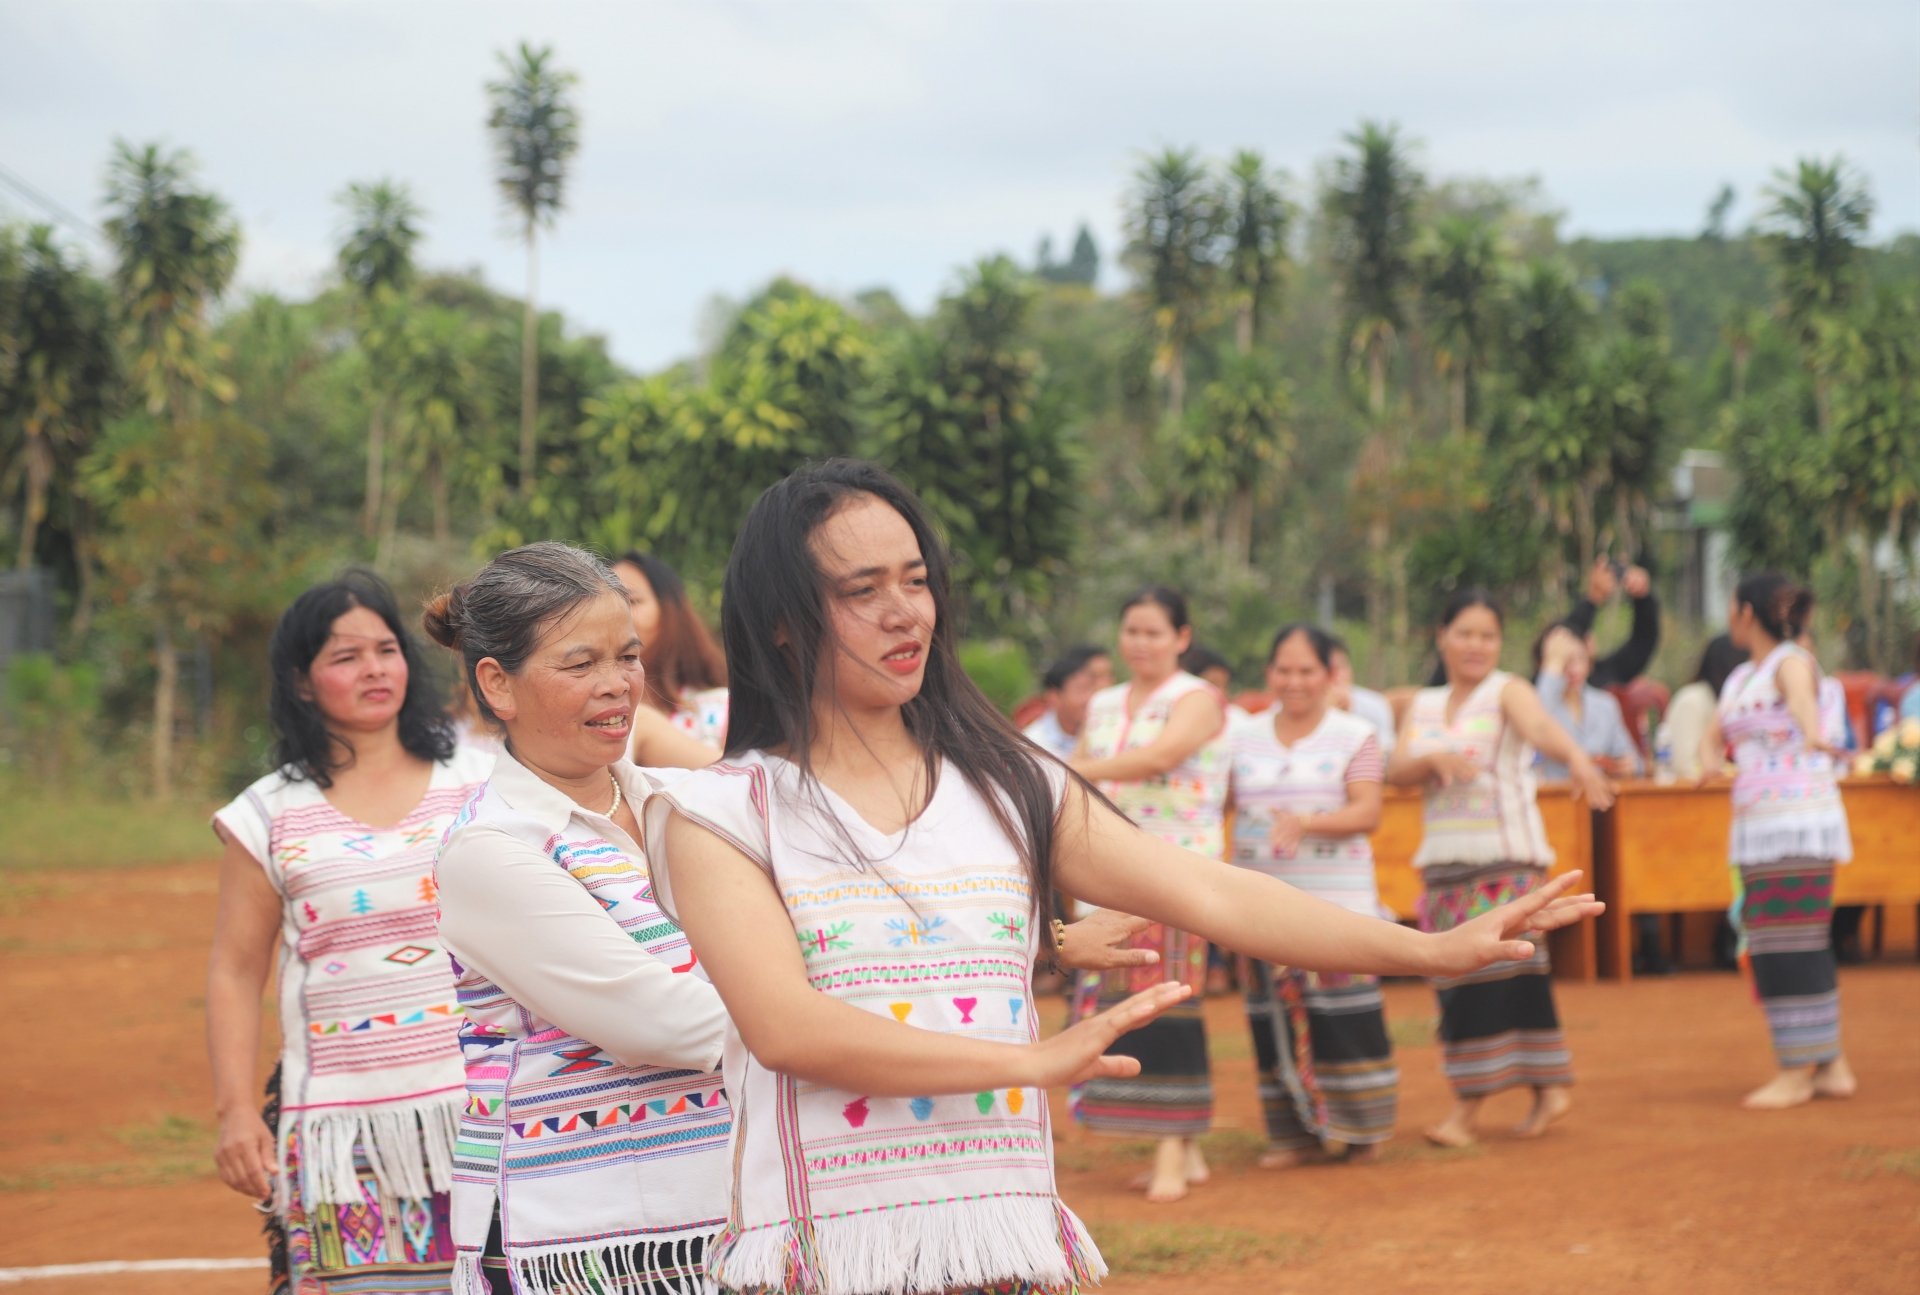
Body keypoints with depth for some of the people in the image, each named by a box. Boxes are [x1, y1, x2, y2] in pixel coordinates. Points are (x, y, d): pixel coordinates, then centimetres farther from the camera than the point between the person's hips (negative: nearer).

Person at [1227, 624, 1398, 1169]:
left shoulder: (1355, 736, 2)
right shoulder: (1244, 737, 11)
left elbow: (1367, 812, -8)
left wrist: (1306, 822, -24)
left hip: (1336, 895, -3)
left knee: (1343, 1014, -6)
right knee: (1275, 1015, 2)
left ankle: (1360, 1128, 5)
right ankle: (1296, 1130, 11)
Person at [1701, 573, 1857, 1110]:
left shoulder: (1792, 663, -10)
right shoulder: (1740, 679, 17)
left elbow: (1801, 698, -33)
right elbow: (1713, 737, 18)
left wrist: (1813, 736, -56)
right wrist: (1711, 761, -8)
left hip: (1799, 822, -9)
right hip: (1757, 825, 9)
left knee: (1793, 946, -9)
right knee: (1772, 947, 8)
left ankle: (1799, 1071, -6)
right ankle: (1832, 1066, 13)